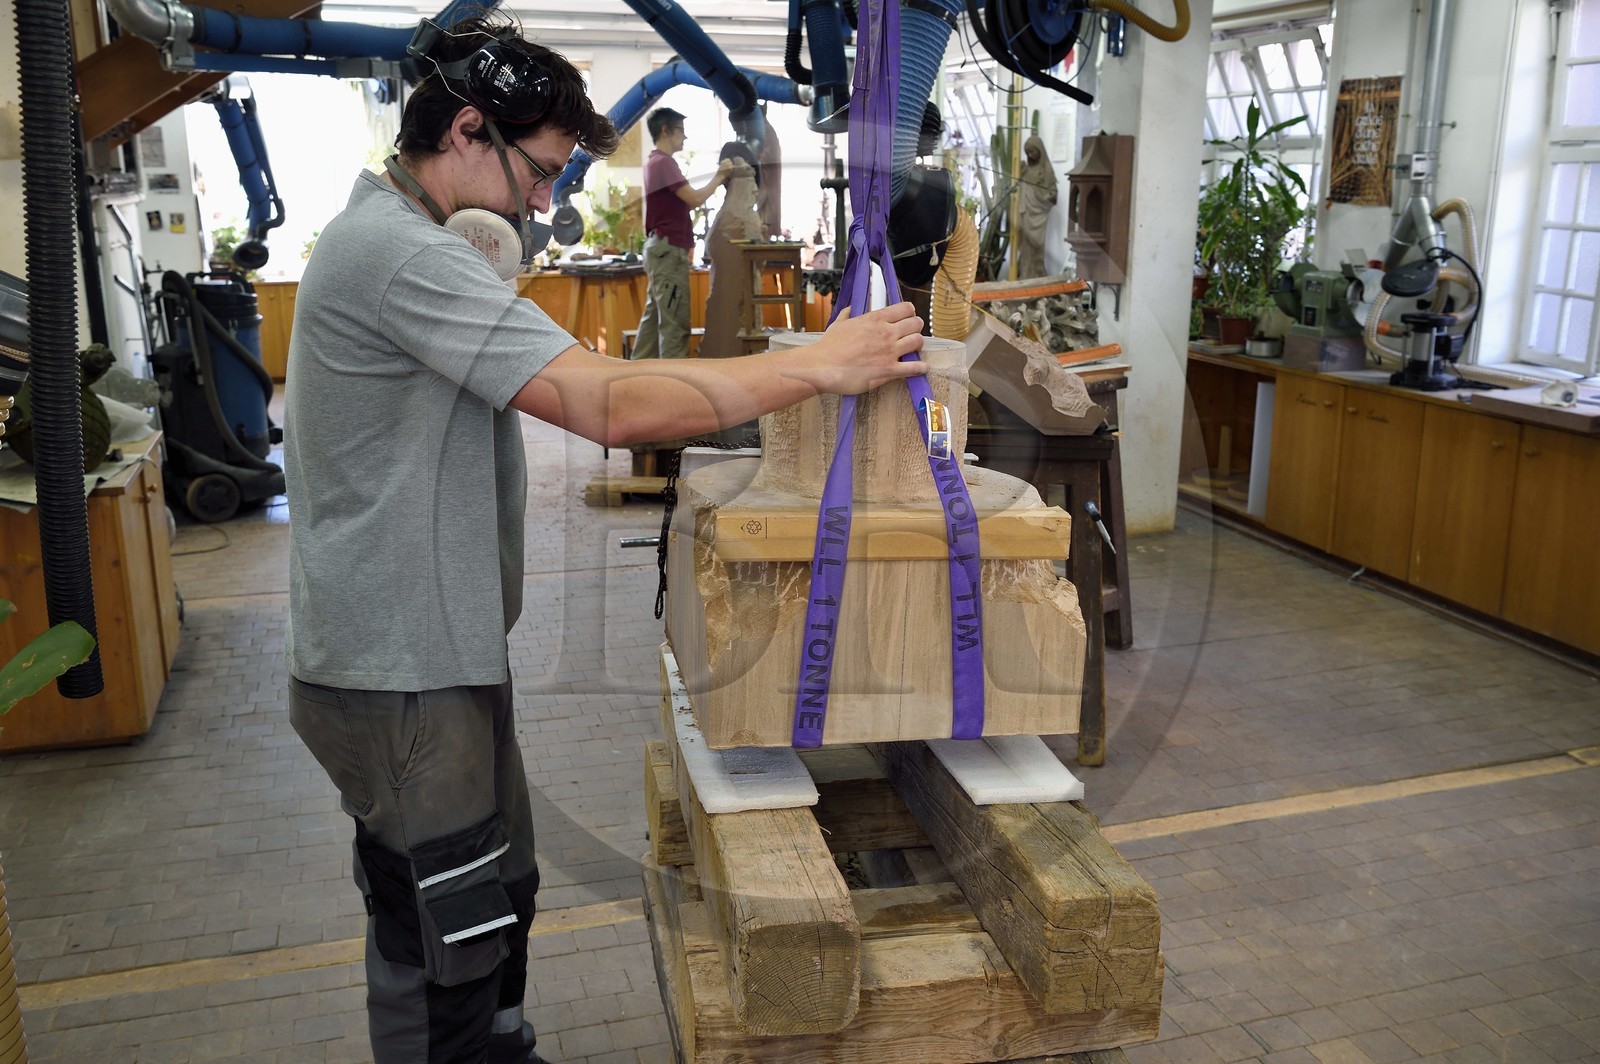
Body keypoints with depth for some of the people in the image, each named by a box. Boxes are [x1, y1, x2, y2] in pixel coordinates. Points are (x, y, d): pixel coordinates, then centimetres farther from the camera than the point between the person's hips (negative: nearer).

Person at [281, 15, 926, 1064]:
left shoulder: (382, 234, 14)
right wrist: (819, 365, -25)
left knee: (498, 895, 22)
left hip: (429, 651, 11)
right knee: (447, 949, 3)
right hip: (401, 677, -11)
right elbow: (609, 405, -30)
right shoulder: (407, 253, -22)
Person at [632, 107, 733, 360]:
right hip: (669, 249, -10)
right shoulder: (664, 162, -13)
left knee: (654, 316, 13)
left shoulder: (656, 162, 18)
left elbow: (685, 202, 18)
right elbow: (694, 199, -21)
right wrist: (719, 177, -6)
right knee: (675, 320, -8)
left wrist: (717, 180, 9)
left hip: (661, 248, 10)